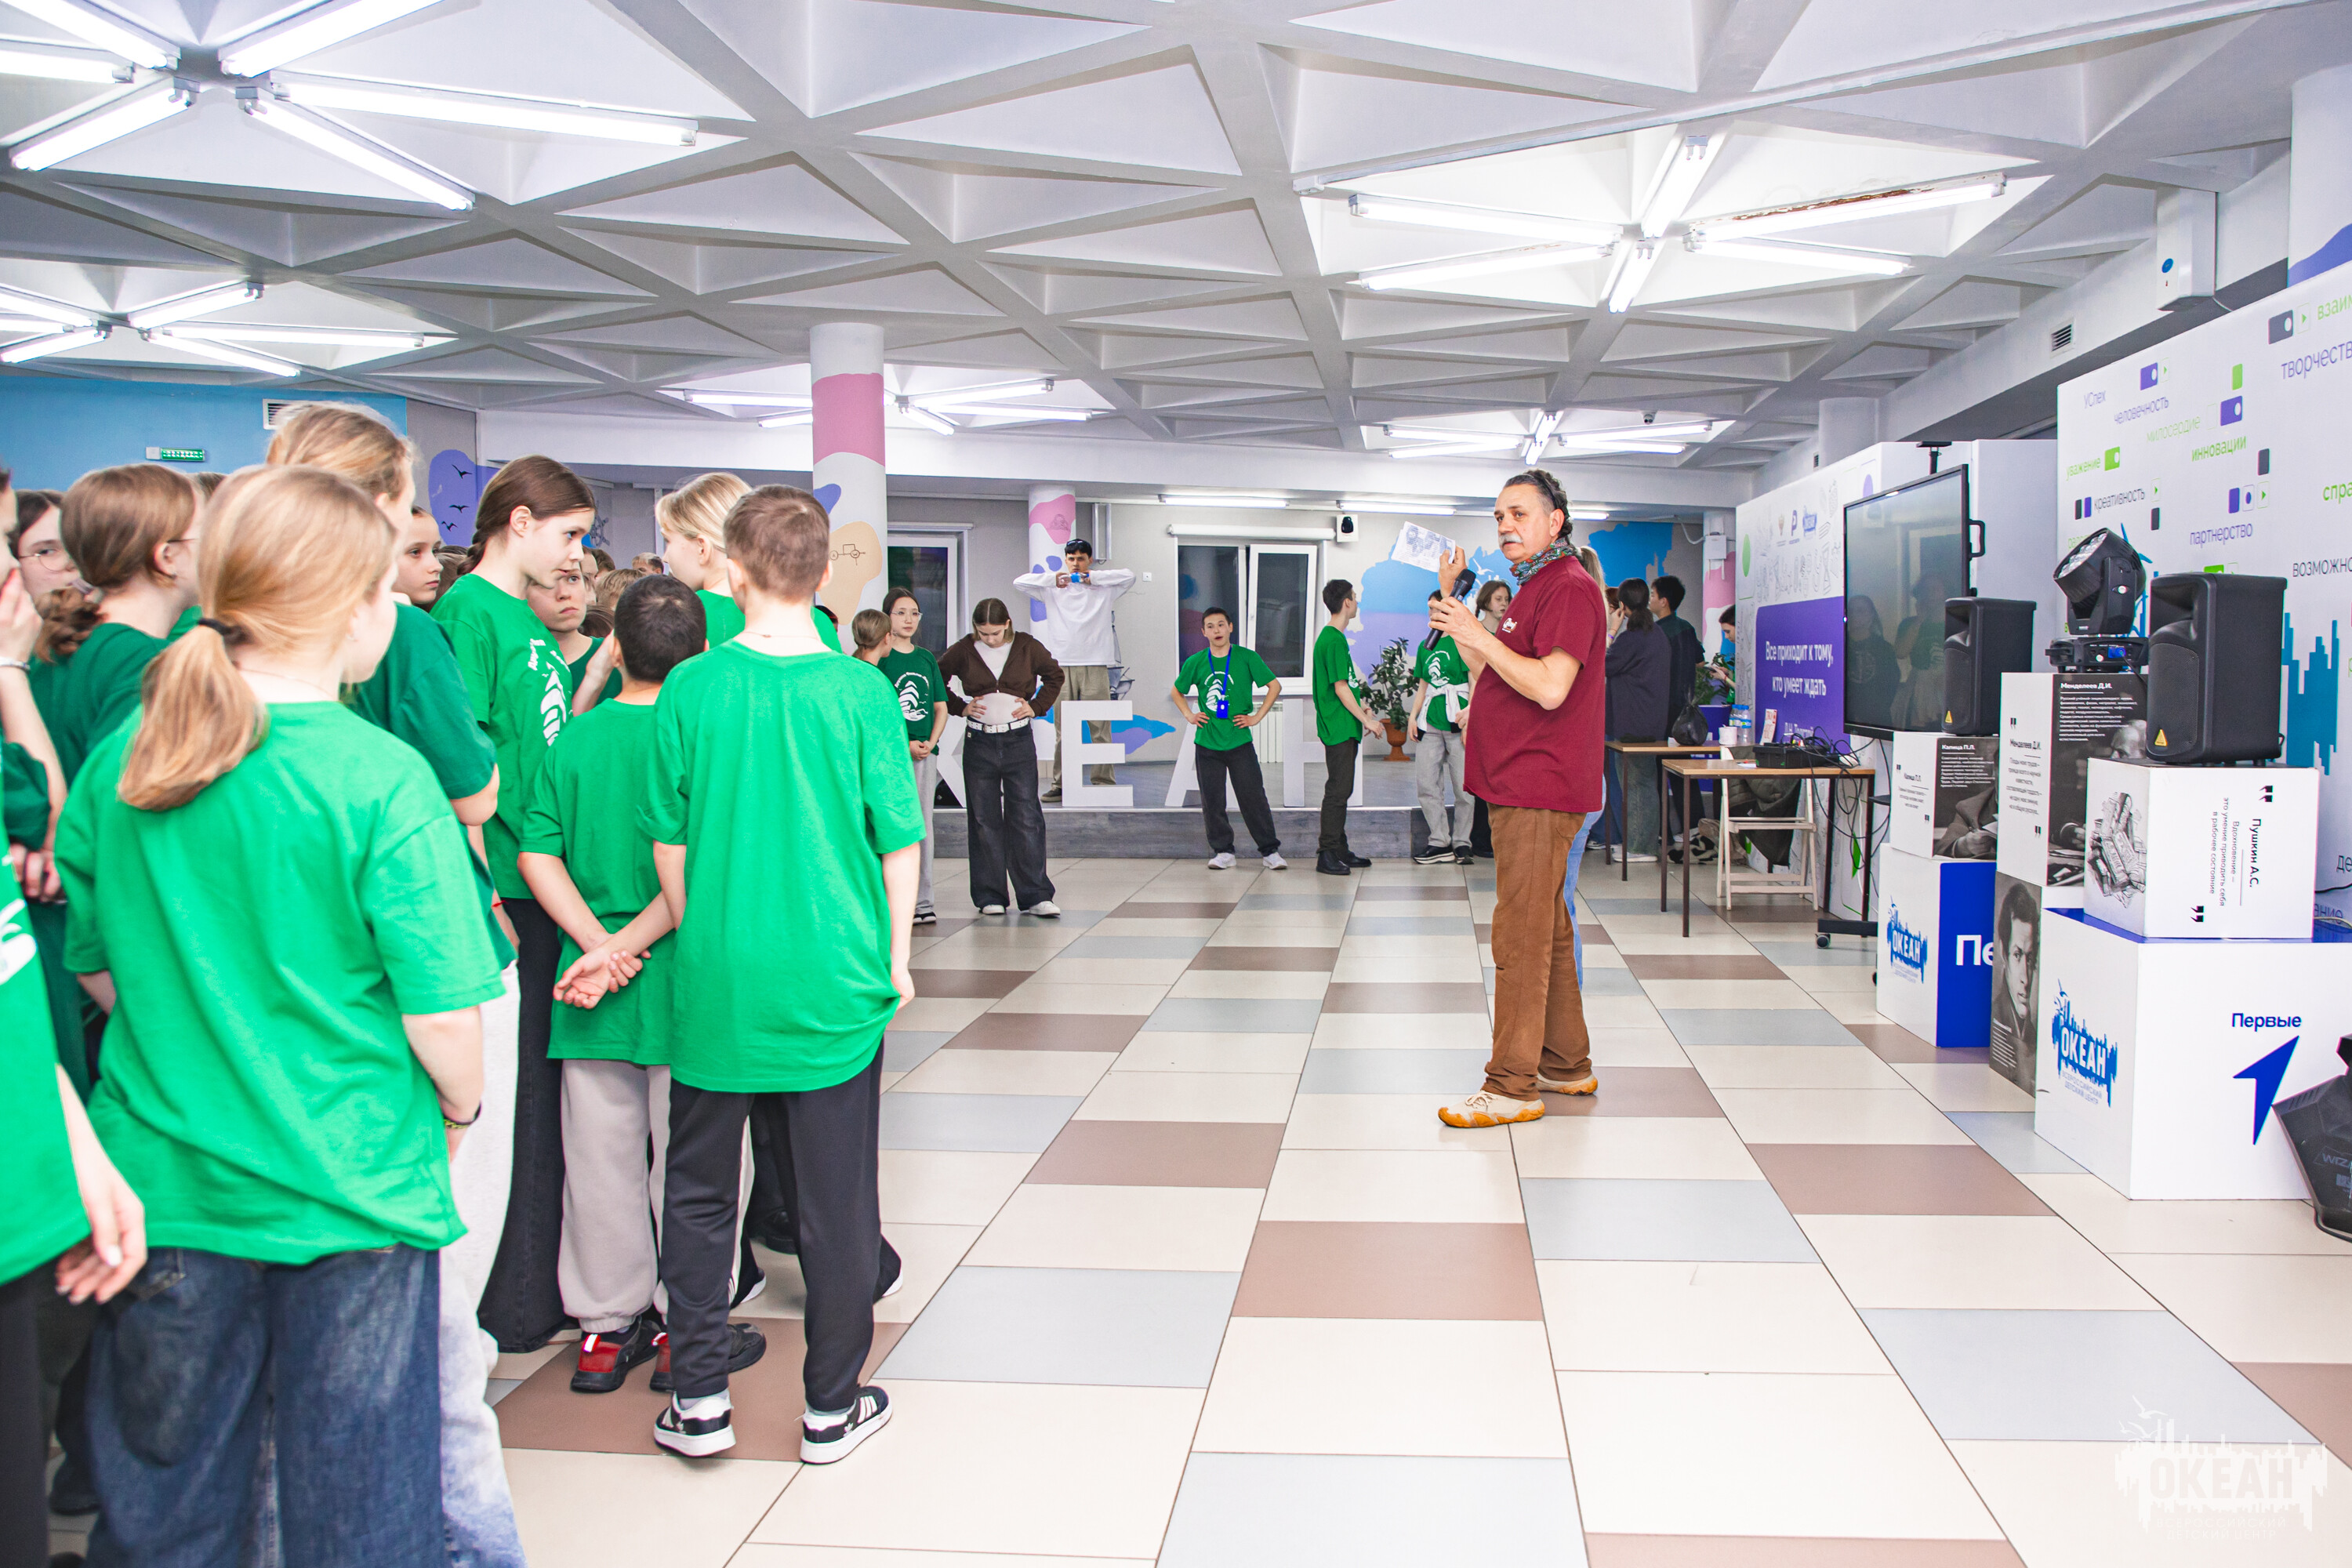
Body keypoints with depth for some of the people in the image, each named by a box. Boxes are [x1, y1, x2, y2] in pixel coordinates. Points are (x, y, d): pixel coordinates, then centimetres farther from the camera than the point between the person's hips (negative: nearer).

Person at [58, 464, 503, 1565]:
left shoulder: (119, 761, -2)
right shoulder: (381, 778, -18)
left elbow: (96, 971, 9)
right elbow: (442, 1017, -17)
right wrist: (461, 1106, 2)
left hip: (164, 1180, 5)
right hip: (350, 1187, -4)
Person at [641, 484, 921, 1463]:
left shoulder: (692, 688, -6)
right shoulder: (860, 692, -8)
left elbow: (669, 841, 1)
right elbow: (899, 842, -5)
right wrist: (896, 959, 8)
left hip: (719, 981, 1)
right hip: (836, 982, 0)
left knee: (697, 1191, 18)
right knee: (836, 1201, 11)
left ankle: (700, 1398, 24)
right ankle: (832, 1409, 23)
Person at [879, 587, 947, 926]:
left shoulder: (926, 658, 13)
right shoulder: (879, 658, -3)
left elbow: (941, 707, 14)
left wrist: (930, 742, -2)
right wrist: (904, 744, -15)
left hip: (926, 754, 5)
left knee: (923, 827, 7)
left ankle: (922, 900, 13)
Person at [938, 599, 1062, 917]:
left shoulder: (1027, 647, 1)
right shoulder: (963, 652, 0)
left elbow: (1054, 675, 16)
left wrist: (1036, 706, 5)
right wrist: (960, 707, 2)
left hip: (1019, 741, 0)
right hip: (979, 743, 0)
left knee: (1026, 818, -3)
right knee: (984, 820, 4)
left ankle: (1035, 896, 1)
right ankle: (989, 896, 11)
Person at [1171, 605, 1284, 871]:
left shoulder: (1247, 658, -3)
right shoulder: (1196, 662, 3)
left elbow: (1275, 686, 3)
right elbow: (1176, 691, 20)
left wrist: (1257, 717, -2)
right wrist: (1189, 715, 7)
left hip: (1239, 741, -2)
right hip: (1207, 742, 2)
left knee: (1253, 797, -2)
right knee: (1212, 800, 4)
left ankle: (1270, 851, 7)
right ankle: (1222, 851, 17)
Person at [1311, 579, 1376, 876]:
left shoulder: (1331, 637, 16)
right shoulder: (1334, 640, -15)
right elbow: (1341, 688, -17)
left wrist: (1360, 705, 17)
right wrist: (1367, 720, -12)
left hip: (1344, 728, 10)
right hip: (1339, 728, -10)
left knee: (1342, 789, 13)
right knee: (1338, 790, -8)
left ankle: (1339, 850, 18)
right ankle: (1327, 854, -5)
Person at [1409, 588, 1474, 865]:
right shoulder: (1426, 646, 19)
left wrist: (1470, 713, -18)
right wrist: (1413, 716, 13)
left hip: (1457, 720, -6)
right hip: (1430, 723, 6)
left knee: (1464, 788, -3)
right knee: (1425, 785, 0)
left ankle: (1461, 843, 6)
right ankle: (1440, 844, 5)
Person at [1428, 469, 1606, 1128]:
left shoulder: (1570, 587, -12)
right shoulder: (1536, 586, 21)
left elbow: (1550, 687, -24)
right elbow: (1491, 676, 25)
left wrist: (1480, 634, -20)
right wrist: (1454, 605, 19)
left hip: (1539, 791, -11)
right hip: (1523, 789, 11)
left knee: (1521, 937, -10)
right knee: (1547, 931, 15)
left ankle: (1511, 1086, -6)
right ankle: (1567, 1065, 25)